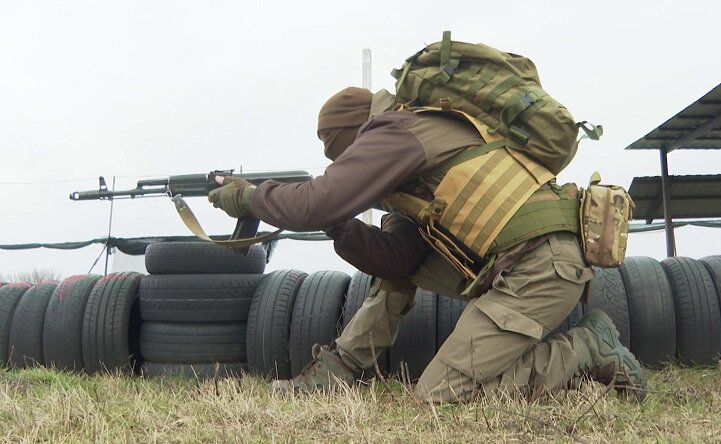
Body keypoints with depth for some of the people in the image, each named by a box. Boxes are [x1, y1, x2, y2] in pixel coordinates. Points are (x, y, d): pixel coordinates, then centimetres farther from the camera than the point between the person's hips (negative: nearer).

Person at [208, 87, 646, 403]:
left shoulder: (395, 132, -6)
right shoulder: (413, 163, 21)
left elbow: (314, 203, -13)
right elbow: (398, 258, 13)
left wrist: (248, 197, 3)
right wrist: (337, 224, 7)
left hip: (543, 267, -10)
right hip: (508, 263, 10)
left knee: (440, 392, -7)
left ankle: (589, 350, 2)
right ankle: (340, 365, 20)